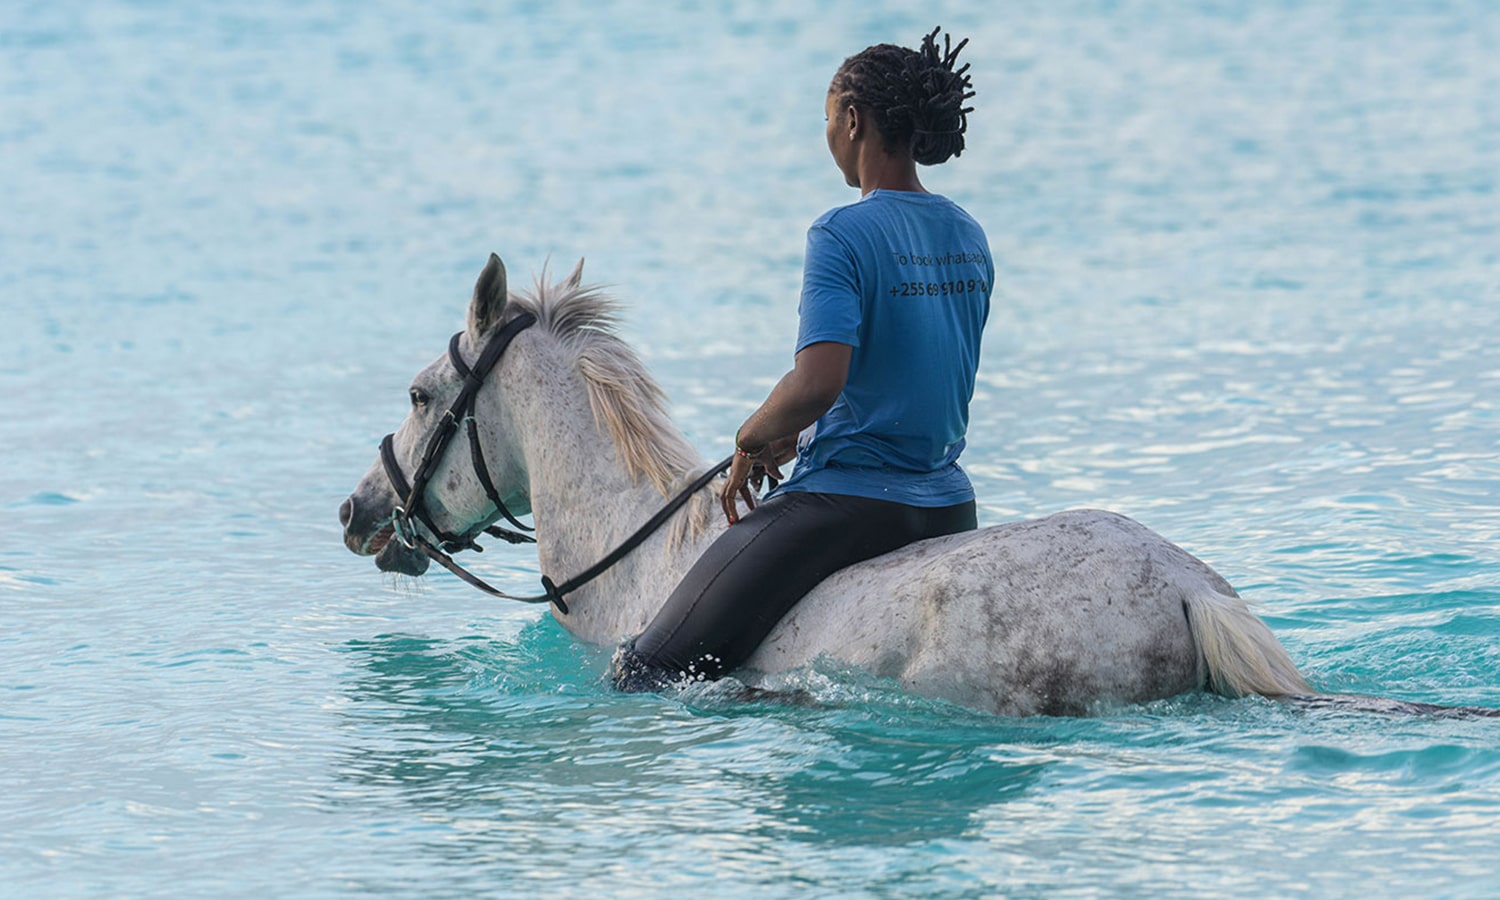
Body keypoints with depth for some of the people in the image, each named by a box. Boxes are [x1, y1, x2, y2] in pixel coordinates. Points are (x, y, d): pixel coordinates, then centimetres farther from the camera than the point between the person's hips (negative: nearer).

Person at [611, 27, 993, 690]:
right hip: (949, 506, 8)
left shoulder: (843, 236, -15)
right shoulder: (970, 238, 10)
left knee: (646, 674, -10)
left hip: (848, 501, -8)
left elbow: (818, 383, -26)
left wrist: (750, 442, -8)